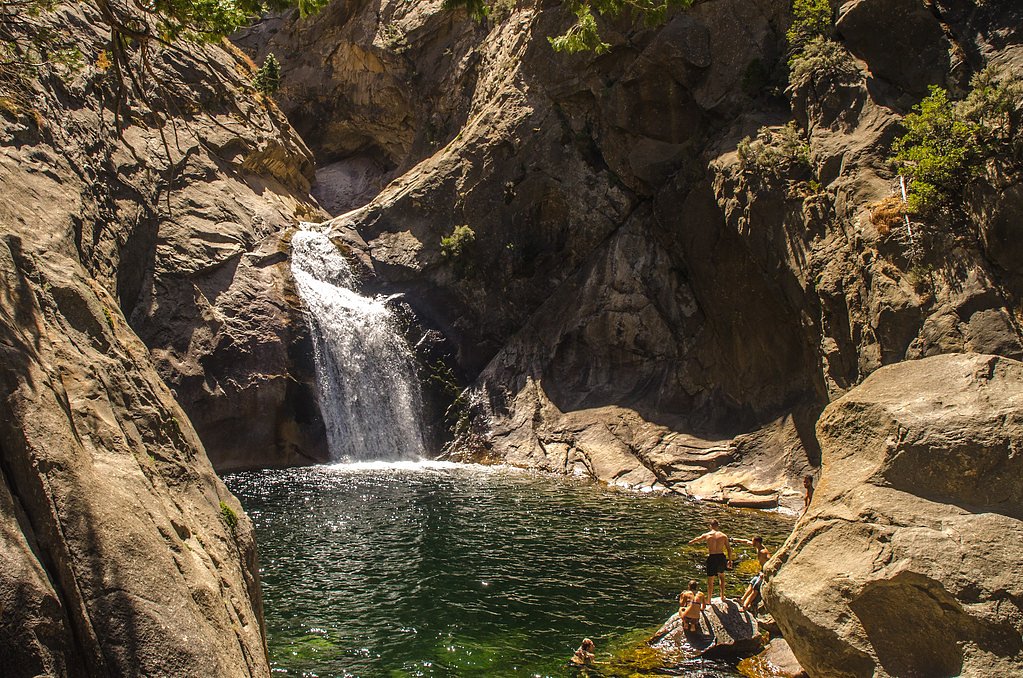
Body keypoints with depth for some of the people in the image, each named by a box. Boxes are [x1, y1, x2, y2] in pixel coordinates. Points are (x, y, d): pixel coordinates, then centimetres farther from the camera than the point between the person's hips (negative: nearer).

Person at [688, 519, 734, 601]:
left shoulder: (706, 535, 0)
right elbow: (729, 549, 2)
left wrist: (691, 542, 40)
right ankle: (722, 596, 28)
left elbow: (697, 539, 19)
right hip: (721, 557, 2)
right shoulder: (723, 535, 2)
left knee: (710, 580, 8)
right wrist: (730, 560, 13)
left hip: (712, 558, -2)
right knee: (721, 575, 28)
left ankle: (709, 600, 12)